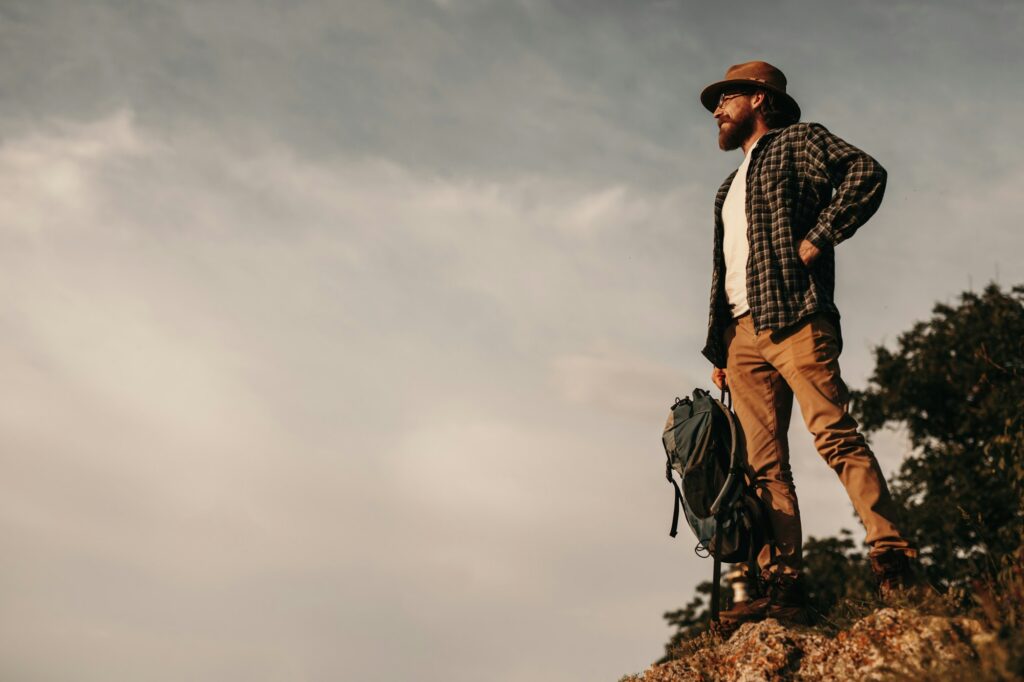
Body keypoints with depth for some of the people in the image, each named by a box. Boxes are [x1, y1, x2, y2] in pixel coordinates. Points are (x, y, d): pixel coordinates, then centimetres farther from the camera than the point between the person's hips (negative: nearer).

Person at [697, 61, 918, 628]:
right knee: (764, 463, -3)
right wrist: (720, 350, 16)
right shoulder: (731, 187, 32)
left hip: (793, 319, -7)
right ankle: (782, 588, -6)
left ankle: (892, 557, -19)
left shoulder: (798, 141, 11)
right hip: (742, 333, 7)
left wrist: (816, 240, -12)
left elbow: (867, 174, -7)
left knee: (835, 435, -18)